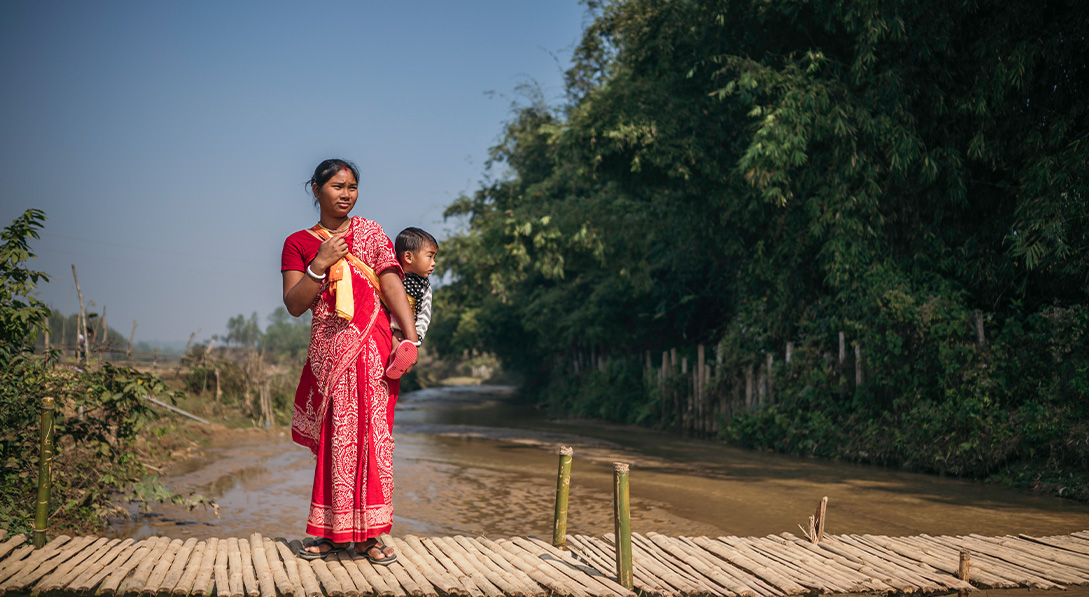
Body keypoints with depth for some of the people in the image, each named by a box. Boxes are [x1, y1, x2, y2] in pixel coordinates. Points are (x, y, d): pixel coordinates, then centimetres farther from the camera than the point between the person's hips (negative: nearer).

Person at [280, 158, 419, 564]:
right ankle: (334, 532, 14)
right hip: (328, 349, 1)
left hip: (371, 346, -1)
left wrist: (410, 338, -12)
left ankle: (366, 534, 2)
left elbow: (392, 286, -1)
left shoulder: (370, 232, 10)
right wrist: (320, 264, -9)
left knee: (369, 432, -4)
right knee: (334, 438, 4)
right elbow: (294, 305, 3)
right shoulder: (298, 243, 11)